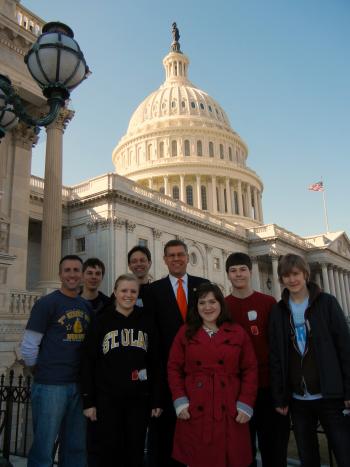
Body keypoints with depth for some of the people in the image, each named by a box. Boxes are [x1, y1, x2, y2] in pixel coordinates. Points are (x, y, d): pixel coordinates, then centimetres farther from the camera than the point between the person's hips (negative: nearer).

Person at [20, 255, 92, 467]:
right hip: (50, 386, -6)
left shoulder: (87, 306, 9)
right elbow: (28, 347, -9)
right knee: (44, 448, 5)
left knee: (76, 448, 16)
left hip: (79, 385, 6)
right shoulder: (47, 303, -8)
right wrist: (43, 373, 1)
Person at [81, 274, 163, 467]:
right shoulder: (102, 321, 0)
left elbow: (155, 362, 5)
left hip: (139, 399, 2)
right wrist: (88, 401, -4)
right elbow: (88, 362, 0)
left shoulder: (146, 320, 4)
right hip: (108, 398, -1)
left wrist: (157, 400, 3)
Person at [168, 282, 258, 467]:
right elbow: (174, 368, 4)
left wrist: (246, 404, -4)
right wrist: (180, 400, -5)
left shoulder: (238, 333, 4)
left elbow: (250, 370, 3)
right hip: (194, 413, 0)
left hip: (229, 413, 0)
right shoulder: (185, 333, 5)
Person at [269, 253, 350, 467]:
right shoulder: (279, 311, 4)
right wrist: (280, 398, 2)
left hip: (330, 396, -2)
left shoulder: (327, 302, -2)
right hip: (298, 399, 3)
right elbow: (276, 357, 4)